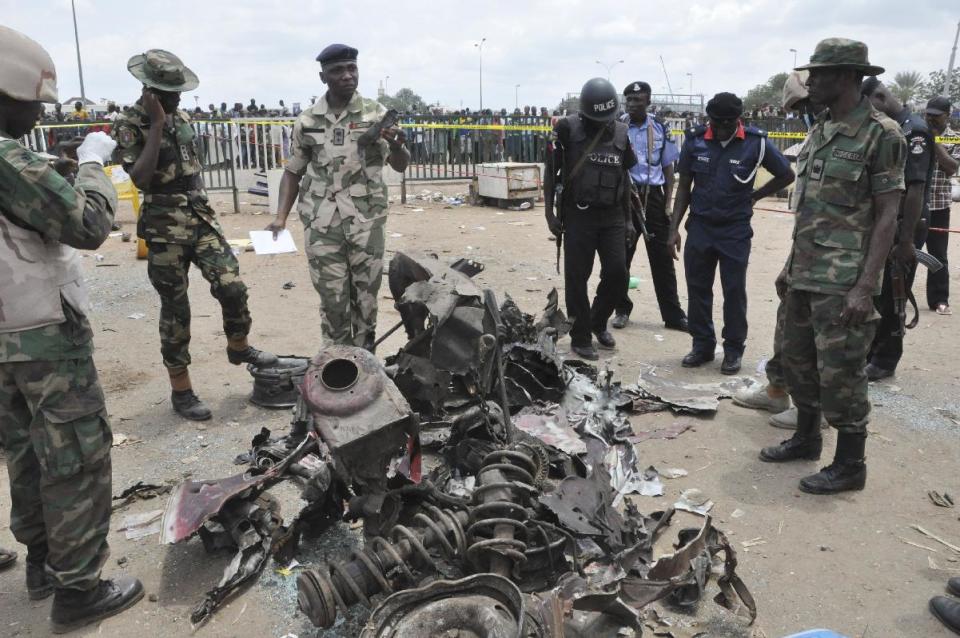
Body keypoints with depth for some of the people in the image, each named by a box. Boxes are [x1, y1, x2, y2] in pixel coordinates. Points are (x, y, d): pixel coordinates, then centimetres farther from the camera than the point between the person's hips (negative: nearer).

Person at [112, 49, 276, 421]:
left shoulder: (182, 118, 11)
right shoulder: (129, 126, -9)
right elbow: (140, 178, -23)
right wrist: (157, 125, -22)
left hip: (201, 218, 6)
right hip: (165, 229, -5)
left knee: (233, 287, -4)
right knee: (175, 309, 1)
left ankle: (239, 347, 24)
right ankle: (181, 390, 13)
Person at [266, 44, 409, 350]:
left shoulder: (376, 114, 1)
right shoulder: (306, 121, 6)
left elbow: (400, 165, -1)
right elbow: (293, 172, 13)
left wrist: (396, 145, -24)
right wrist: (281, 217, 1)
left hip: (367, 221, -1)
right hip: (321, 223, 1)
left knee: (365, 296, 7)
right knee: (332, 298, 4)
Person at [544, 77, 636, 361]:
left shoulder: (621, 133, 7)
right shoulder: (568, 129, -6)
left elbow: (625, 178, 14)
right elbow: (551, 172, 0)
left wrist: (628, 219, 13)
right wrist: (549, 212, -6)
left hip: (612, 216, 4)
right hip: (578, 215, -4)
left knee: (617, 274, 2)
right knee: (577, 278, 1)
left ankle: (599, 322, 27)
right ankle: (580, 338, 13)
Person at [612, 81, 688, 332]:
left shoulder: (660, 130, 5)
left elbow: (668, 169, 10)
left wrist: (667, 203, 2)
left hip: (653, 197, 2)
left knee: (662, 257, 4)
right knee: (620, 256, 6)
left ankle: (673, 314, 12)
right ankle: (622, 309, 21)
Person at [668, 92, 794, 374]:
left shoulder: (756, 142, -9)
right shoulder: (695, 140, -4)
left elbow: (786, 175, 5)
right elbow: (684, 186, 4)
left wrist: (753, 197, 2)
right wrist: (674, 228, 1)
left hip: (736, 230, -2)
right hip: (699, 227, 2)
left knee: (734, 291, 4)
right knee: (697, 288, 8)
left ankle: (733, 349, 17)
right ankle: (702, 344, 21)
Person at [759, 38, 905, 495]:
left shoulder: (881, 135, -10)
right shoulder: (819, 131, 12)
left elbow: (886, 217, -13)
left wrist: (865, 287, -19)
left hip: (844, 281, -8)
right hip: (805, 275, 8)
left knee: (840, 372, -2)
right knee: (797, 360, 16)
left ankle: (849, 465, 14)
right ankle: (806, 438, 34)